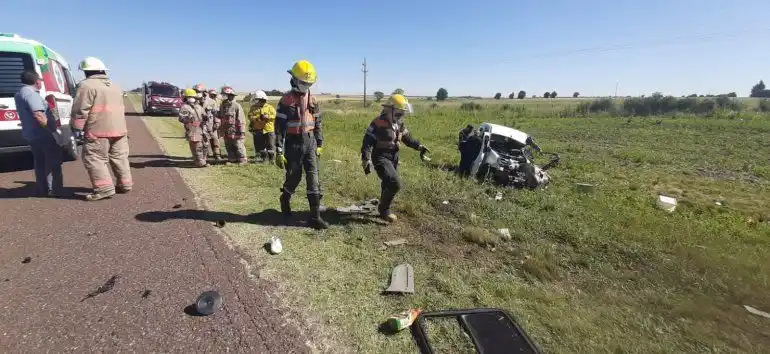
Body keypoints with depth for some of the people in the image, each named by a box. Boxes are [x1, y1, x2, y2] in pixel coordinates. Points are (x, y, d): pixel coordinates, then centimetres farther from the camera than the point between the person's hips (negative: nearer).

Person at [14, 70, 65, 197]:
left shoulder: (20, 93, 15)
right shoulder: (31, 93, -17)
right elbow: (38, 115, -26)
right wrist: (51, 129, -21)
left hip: (31, 134, 10)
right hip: (43, 134, -10)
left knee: (40, 162, 15)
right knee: (53, 162, -4)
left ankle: (42, 189, 20)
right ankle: (55, 190, -4)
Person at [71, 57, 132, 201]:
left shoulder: (86, 85, -8)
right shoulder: (115, 86, 18)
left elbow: (80, 110, -10)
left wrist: (77, 128, -4)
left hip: (99, 130, -8)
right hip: (119, 128, 8)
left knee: (94, 159, -2)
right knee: (119, 157, 13)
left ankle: (105, 188, -7)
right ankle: (125, 184, 18)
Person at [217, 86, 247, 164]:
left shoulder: (237, 106, -11)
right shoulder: (222, 106, 11)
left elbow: (241, 120, -12)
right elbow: (220, 117, 20)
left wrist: (242, 131, -13)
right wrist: (221, 129, 17)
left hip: (235, 131, -7)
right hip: (226, 131, 7)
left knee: (239, 146, -2)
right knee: (229, 147, 13)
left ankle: (242, 159, 9)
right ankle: (232, 159, 24)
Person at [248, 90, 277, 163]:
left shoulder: (269, 107, 0)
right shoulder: (254, 108, 7)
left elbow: (274, 116, -9)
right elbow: (250, 117, -2)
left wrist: (267, 117, -23)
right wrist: (257, 118, -21)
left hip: (269, 130, -3)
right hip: (258, 130, 3)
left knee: (270, 145, -1)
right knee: (259, 145, 9)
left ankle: (272, 158, 9)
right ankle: (263, 157, 22)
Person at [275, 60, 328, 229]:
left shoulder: (313, 100, 8)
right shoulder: (286, 100, -9)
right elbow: (279, 127, -11)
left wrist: (319, 144, 13)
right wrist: (279, 152, -14)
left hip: (310, 142, 4)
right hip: (293, 143, -4)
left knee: (313, 179, -3)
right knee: (293, 177, 8)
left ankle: (315, 217, 0)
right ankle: (285, 201, 40)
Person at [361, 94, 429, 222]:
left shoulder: (399, 124, 7)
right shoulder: (378, 123, -17)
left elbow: (407, 137, 21)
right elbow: (367, 142, -19)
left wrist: (419, 146, 8)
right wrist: (366, 161, -25)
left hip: (393, 158, 8)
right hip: (381, 158, -8)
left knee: (388, 185, 17)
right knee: (395, 183, -21)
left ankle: (383, 208, 37)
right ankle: (384, 210, -2)